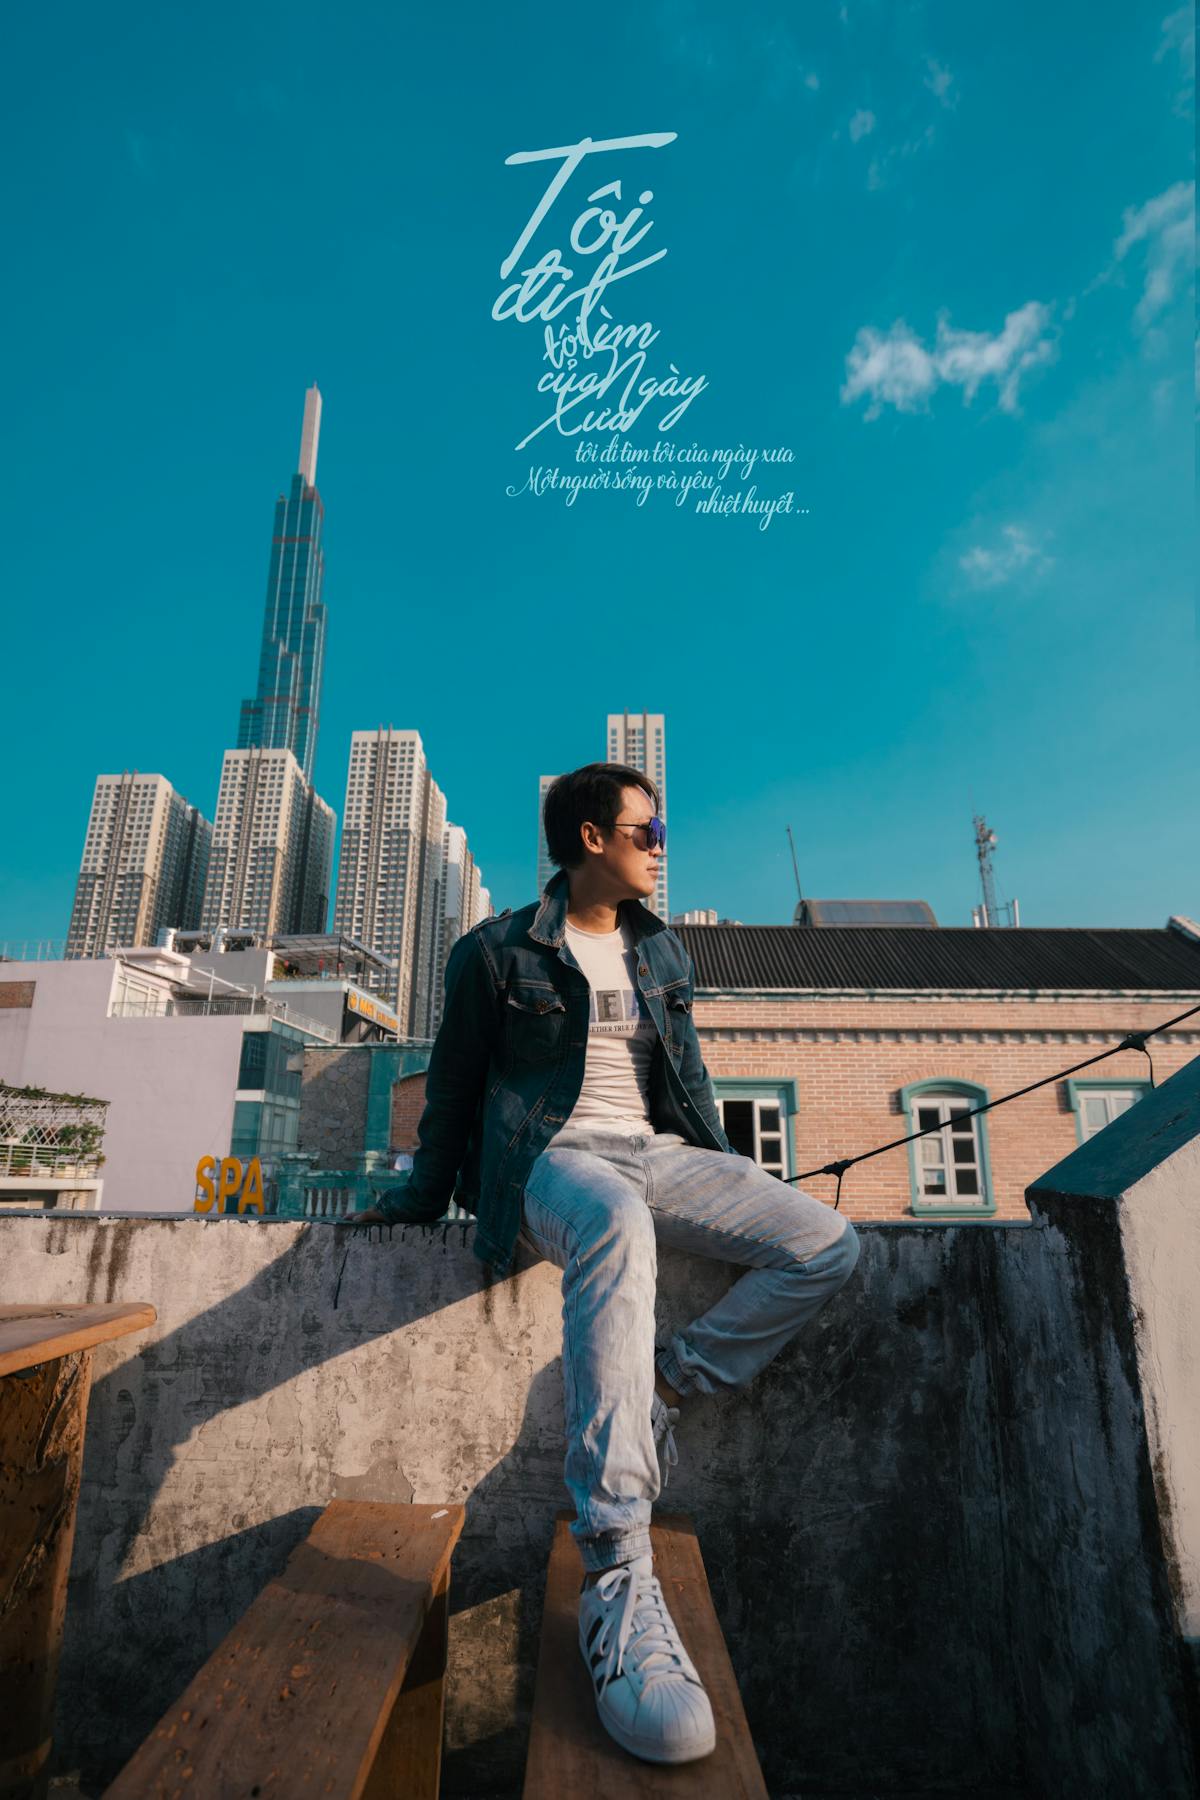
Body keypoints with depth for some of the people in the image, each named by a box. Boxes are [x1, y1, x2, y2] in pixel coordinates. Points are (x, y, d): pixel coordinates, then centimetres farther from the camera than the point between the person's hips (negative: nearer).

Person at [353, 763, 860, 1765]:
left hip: (658, 1154, 6)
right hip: (556, 1157, -5)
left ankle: (664, 1387, -8)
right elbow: (454, 1087, 8)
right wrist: (421, 1202, 12)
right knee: (617, 1230, -41)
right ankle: (618, 1580, -37)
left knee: (830, 1245, -13)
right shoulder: (497, 951, 2)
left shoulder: (663, 952, 17)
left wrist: (730, 1186, 18)